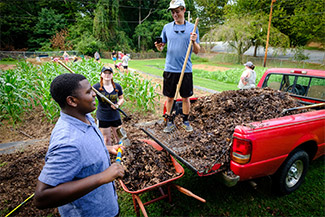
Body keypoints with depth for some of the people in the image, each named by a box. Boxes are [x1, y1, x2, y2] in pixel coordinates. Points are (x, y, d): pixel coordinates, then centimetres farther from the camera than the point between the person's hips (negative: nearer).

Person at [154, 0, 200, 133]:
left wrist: (194, 42, -16)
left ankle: (185, 121, 26)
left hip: (186, 69, -1)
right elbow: (161, 48, 12)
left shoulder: (192, 27, 3)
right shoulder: (167, 27, 7)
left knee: (186, 97, 8)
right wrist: (158, 46, -11)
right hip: (170, 69, 1)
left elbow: (197, 51, 3)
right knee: (169, 97, 7)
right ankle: (169, 121, 21)